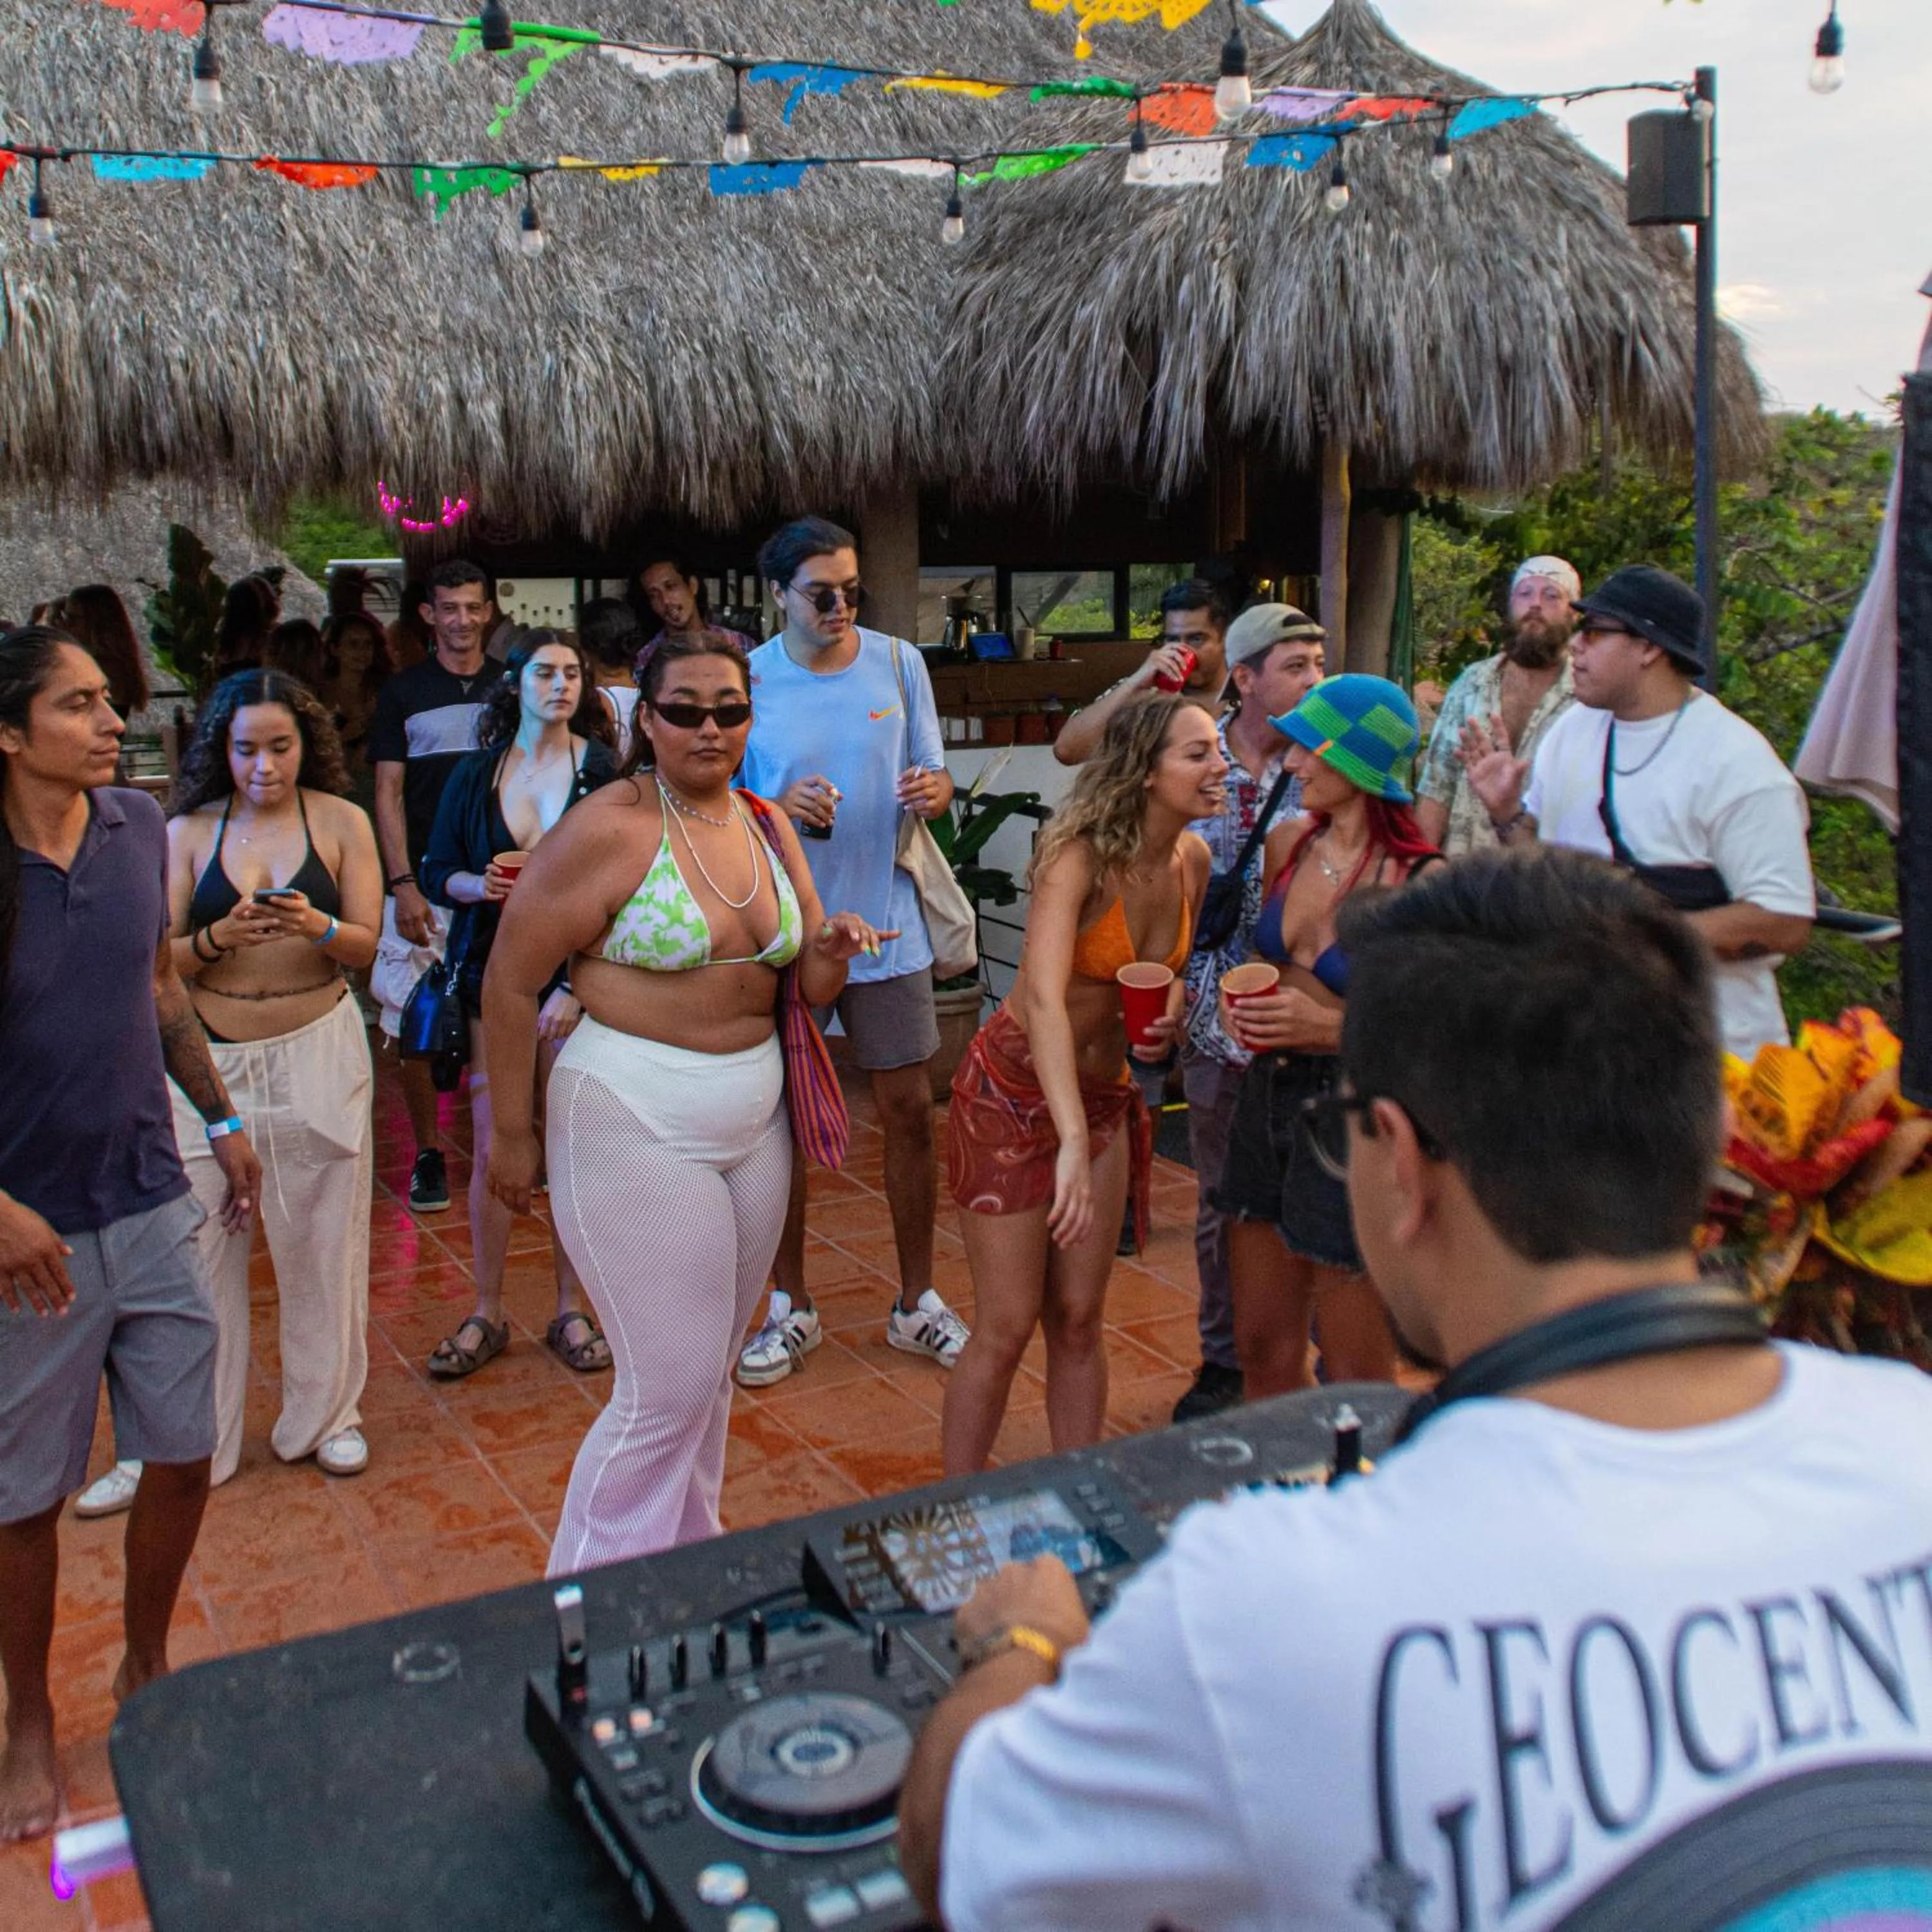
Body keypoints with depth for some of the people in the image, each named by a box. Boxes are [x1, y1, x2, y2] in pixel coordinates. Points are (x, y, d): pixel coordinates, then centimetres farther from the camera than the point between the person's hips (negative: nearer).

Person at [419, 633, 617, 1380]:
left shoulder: (603, 770, -2)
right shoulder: (476, 773, 7)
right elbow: (435, 872, 11)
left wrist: (576, 986, -14)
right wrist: (476, 885, -12)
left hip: (576, 980, -2)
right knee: (492, 1148, 3)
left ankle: (570, 1311, 18)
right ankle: (487, 1316, 17)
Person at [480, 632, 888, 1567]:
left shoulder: (768, 825, 7)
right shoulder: (608, 830, -14)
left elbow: (806, 987, 13)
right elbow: (510, 981, -12)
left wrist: (831, 949, -9)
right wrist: (512, 1132, -9)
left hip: (755, 1118, 7)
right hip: (638, 1122, -7)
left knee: (713, 1364, 17)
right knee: (671, 1385, -4)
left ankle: (691, 1552, 36)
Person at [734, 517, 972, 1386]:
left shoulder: (898, 661, 1)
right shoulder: (747, 678, -4)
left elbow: (932, 780, 8)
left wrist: (935, 791, -16)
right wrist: (778, 811, -21)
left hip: (885, 921, 1)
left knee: (909, 1109, 6)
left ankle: (917, 1301, 23)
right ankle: (791, 1307, 24)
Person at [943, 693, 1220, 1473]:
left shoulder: (1193, 860, -3)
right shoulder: (1081, 857, -25)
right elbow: (1043, 998, -39)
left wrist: (1174, 1004, -6)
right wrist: (1072, 1140, -49)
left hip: (1105, 1094, 6)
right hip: (1015, 1090, -6)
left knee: (1079, 1320, 12)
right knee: (1006, 1327, 0)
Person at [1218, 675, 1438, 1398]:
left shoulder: (1417, 882, -17)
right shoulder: (1289, 842, 4)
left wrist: (1331, 1026, -23)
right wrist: (1242, 1004, 2)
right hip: (1267, 1095, 7)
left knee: (1357, 1384, 7)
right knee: (1263, 1353, 17)